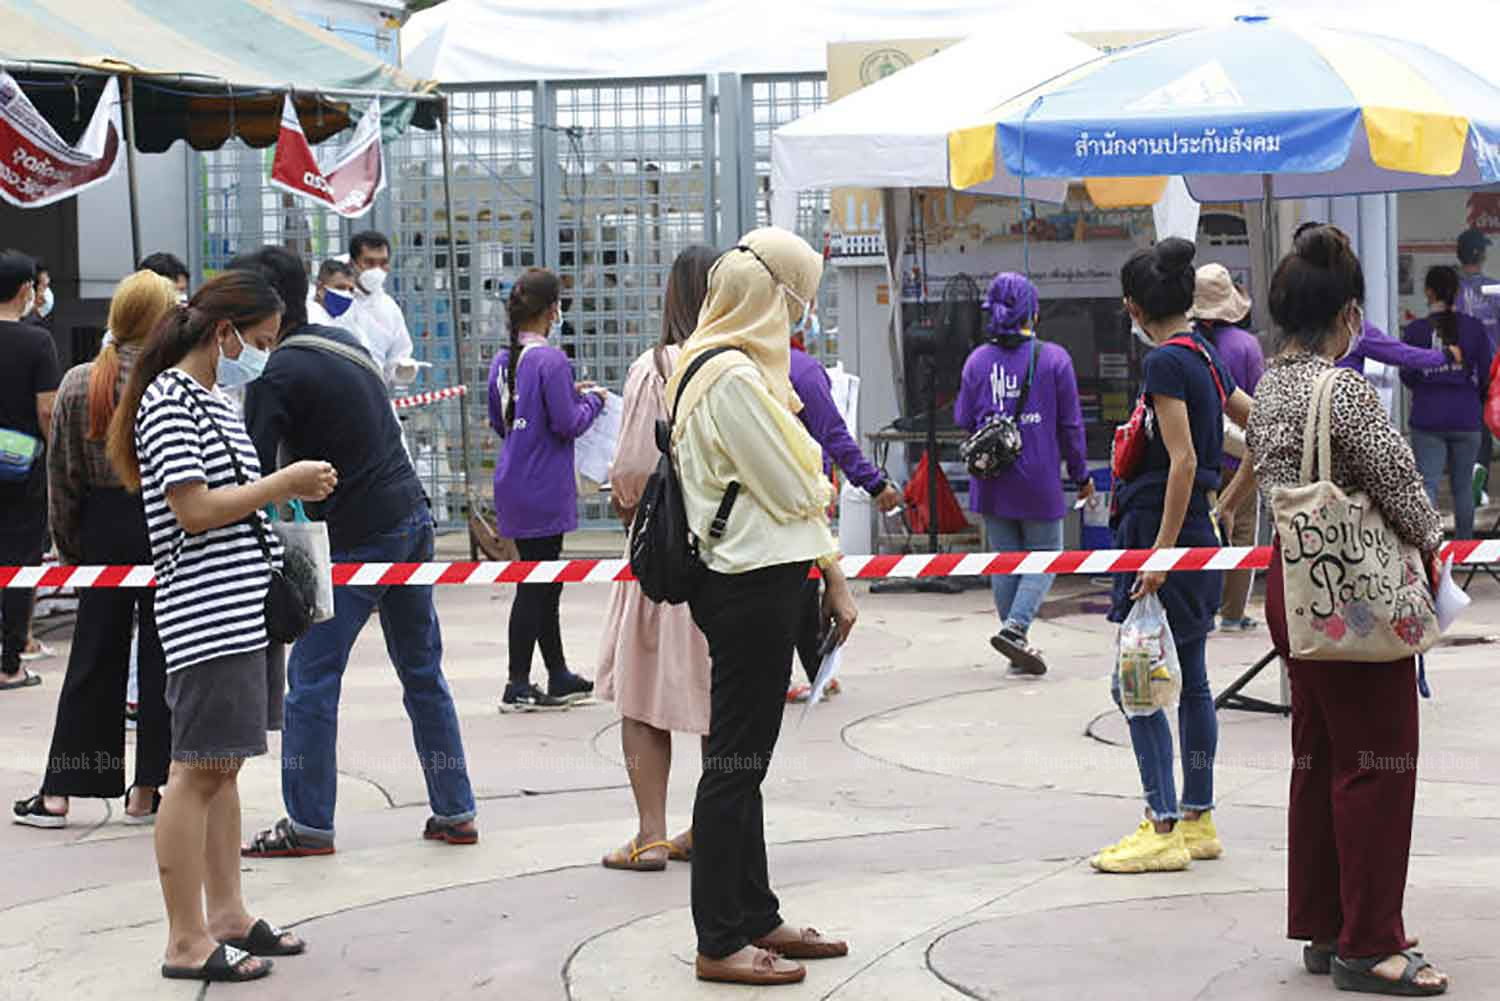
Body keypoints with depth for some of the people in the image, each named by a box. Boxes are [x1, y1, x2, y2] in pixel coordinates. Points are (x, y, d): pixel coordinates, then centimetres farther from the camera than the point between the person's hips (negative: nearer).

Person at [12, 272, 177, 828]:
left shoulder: (78, 384, -2)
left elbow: (62, 475, 2)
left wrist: (69, 546, 10)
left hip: (103, 527, 3)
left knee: (93, 658, 10)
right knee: (161, 657, 7)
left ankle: (58, 792, 11)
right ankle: (145, 793, 10)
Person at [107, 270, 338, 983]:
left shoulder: (211, 400, 18)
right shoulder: (170, 404, -13)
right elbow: (195, 510, -19)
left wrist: (291, 488, 12)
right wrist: (284, 484, -13)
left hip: (246, 610, 10)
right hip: (207, 615, -10)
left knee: (224, 764, 14)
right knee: (197, 769, -6)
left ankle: (226, 915, 22)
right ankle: (187, 941, -2)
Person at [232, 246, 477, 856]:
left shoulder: (278, 375, -14)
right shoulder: (342, 342, 12)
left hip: (356, 538, -8)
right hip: (412, 515, 8)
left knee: (311, 677, 0)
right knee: (422, 671, 14)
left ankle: (309, 824, 2)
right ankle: (454, 812, 17)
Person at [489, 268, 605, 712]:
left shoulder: (503, 360, 8)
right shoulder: (552, 361, -17)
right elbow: (569, 424, -19)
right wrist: (592, 400, 1)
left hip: (514, 487, 8)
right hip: (543, 490, -8)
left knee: (544, 581, 17)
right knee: (536, 585, -1)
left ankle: (558, 676, 25)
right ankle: (518, 687, 2)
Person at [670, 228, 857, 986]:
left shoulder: (719, 365, 14)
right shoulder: (733, 377, -18)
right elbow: (791, 490, -14)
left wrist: (827, 573, 10)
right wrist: (835, 572, 2)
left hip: (747, 582, 10)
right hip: (753, 587, -10)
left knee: (742, 759, 16)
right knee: (735, 762, -4)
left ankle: (756, 917, 25)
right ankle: (720, 944, 2)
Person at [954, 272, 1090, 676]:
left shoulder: (978, 360, -1)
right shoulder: (1054, 359, -8)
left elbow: (964, 419, 4)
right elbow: (1070, 424, -4)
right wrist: (1081, 475, 8)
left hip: (991, 483, 3)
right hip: (1039, 481, -3)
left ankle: (1017, 646, 14)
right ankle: (1015, 627, -15)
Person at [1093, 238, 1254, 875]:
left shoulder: (1166, 363, -14)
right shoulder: (1204, 357, 12)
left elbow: (1182, 460, -21)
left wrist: (1162, 549, -22)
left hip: (1165, 528, -9)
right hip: (1199, 530, 10)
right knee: (1190, 680, 14)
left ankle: (1163, 829, -7)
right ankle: (1197, 820, 20)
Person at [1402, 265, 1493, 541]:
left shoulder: (1415, 330, -5)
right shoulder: (1474, 328, -3)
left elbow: (1407, 376, 1)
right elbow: (1486, 376, 2)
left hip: (1427, 418, -1)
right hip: (1466, 418, 1)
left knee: (1427, 484, -3)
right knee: (1463, 485, 13)